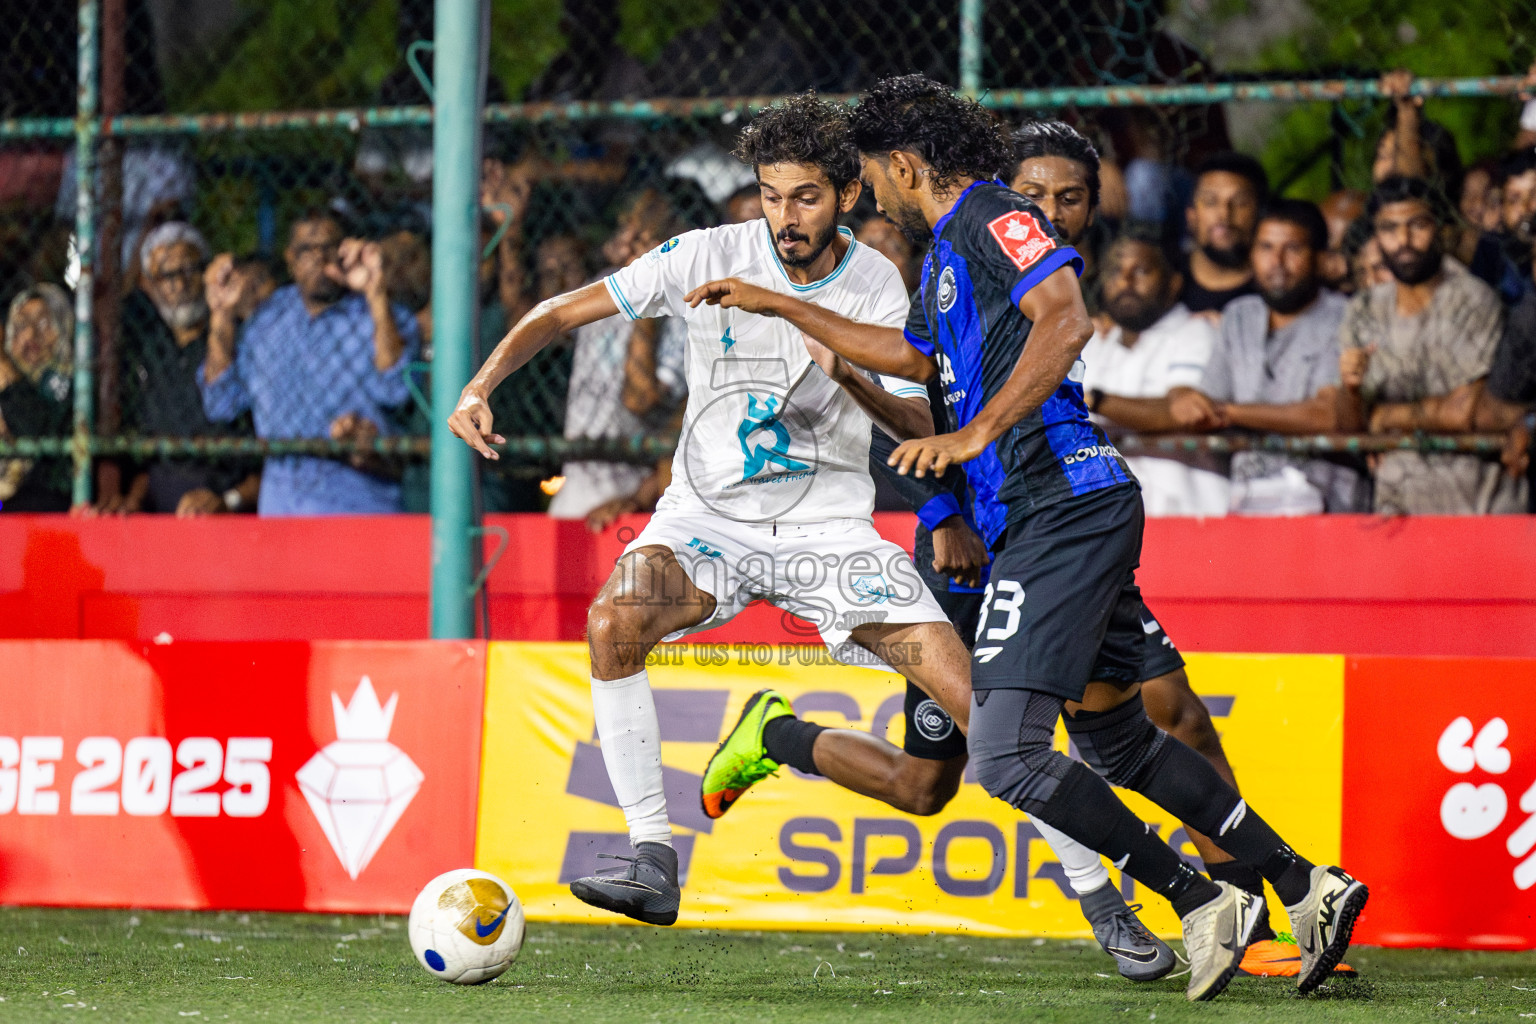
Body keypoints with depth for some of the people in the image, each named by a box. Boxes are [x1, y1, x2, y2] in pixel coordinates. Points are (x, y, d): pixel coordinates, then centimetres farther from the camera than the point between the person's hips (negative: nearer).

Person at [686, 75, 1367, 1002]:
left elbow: (1067, 322, -24)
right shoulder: (948, 250, 24)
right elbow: (910, 354, 43)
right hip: (1080, 508, 11)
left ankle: (1202, 904, -12)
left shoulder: (993, 219, -7)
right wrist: (779, 307, 44)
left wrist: (977, 432, -28)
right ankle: (1306, 887, 18)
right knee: (1114, 735, 17)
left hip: (1060, 502, -11)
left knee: (1007, 752, -15)